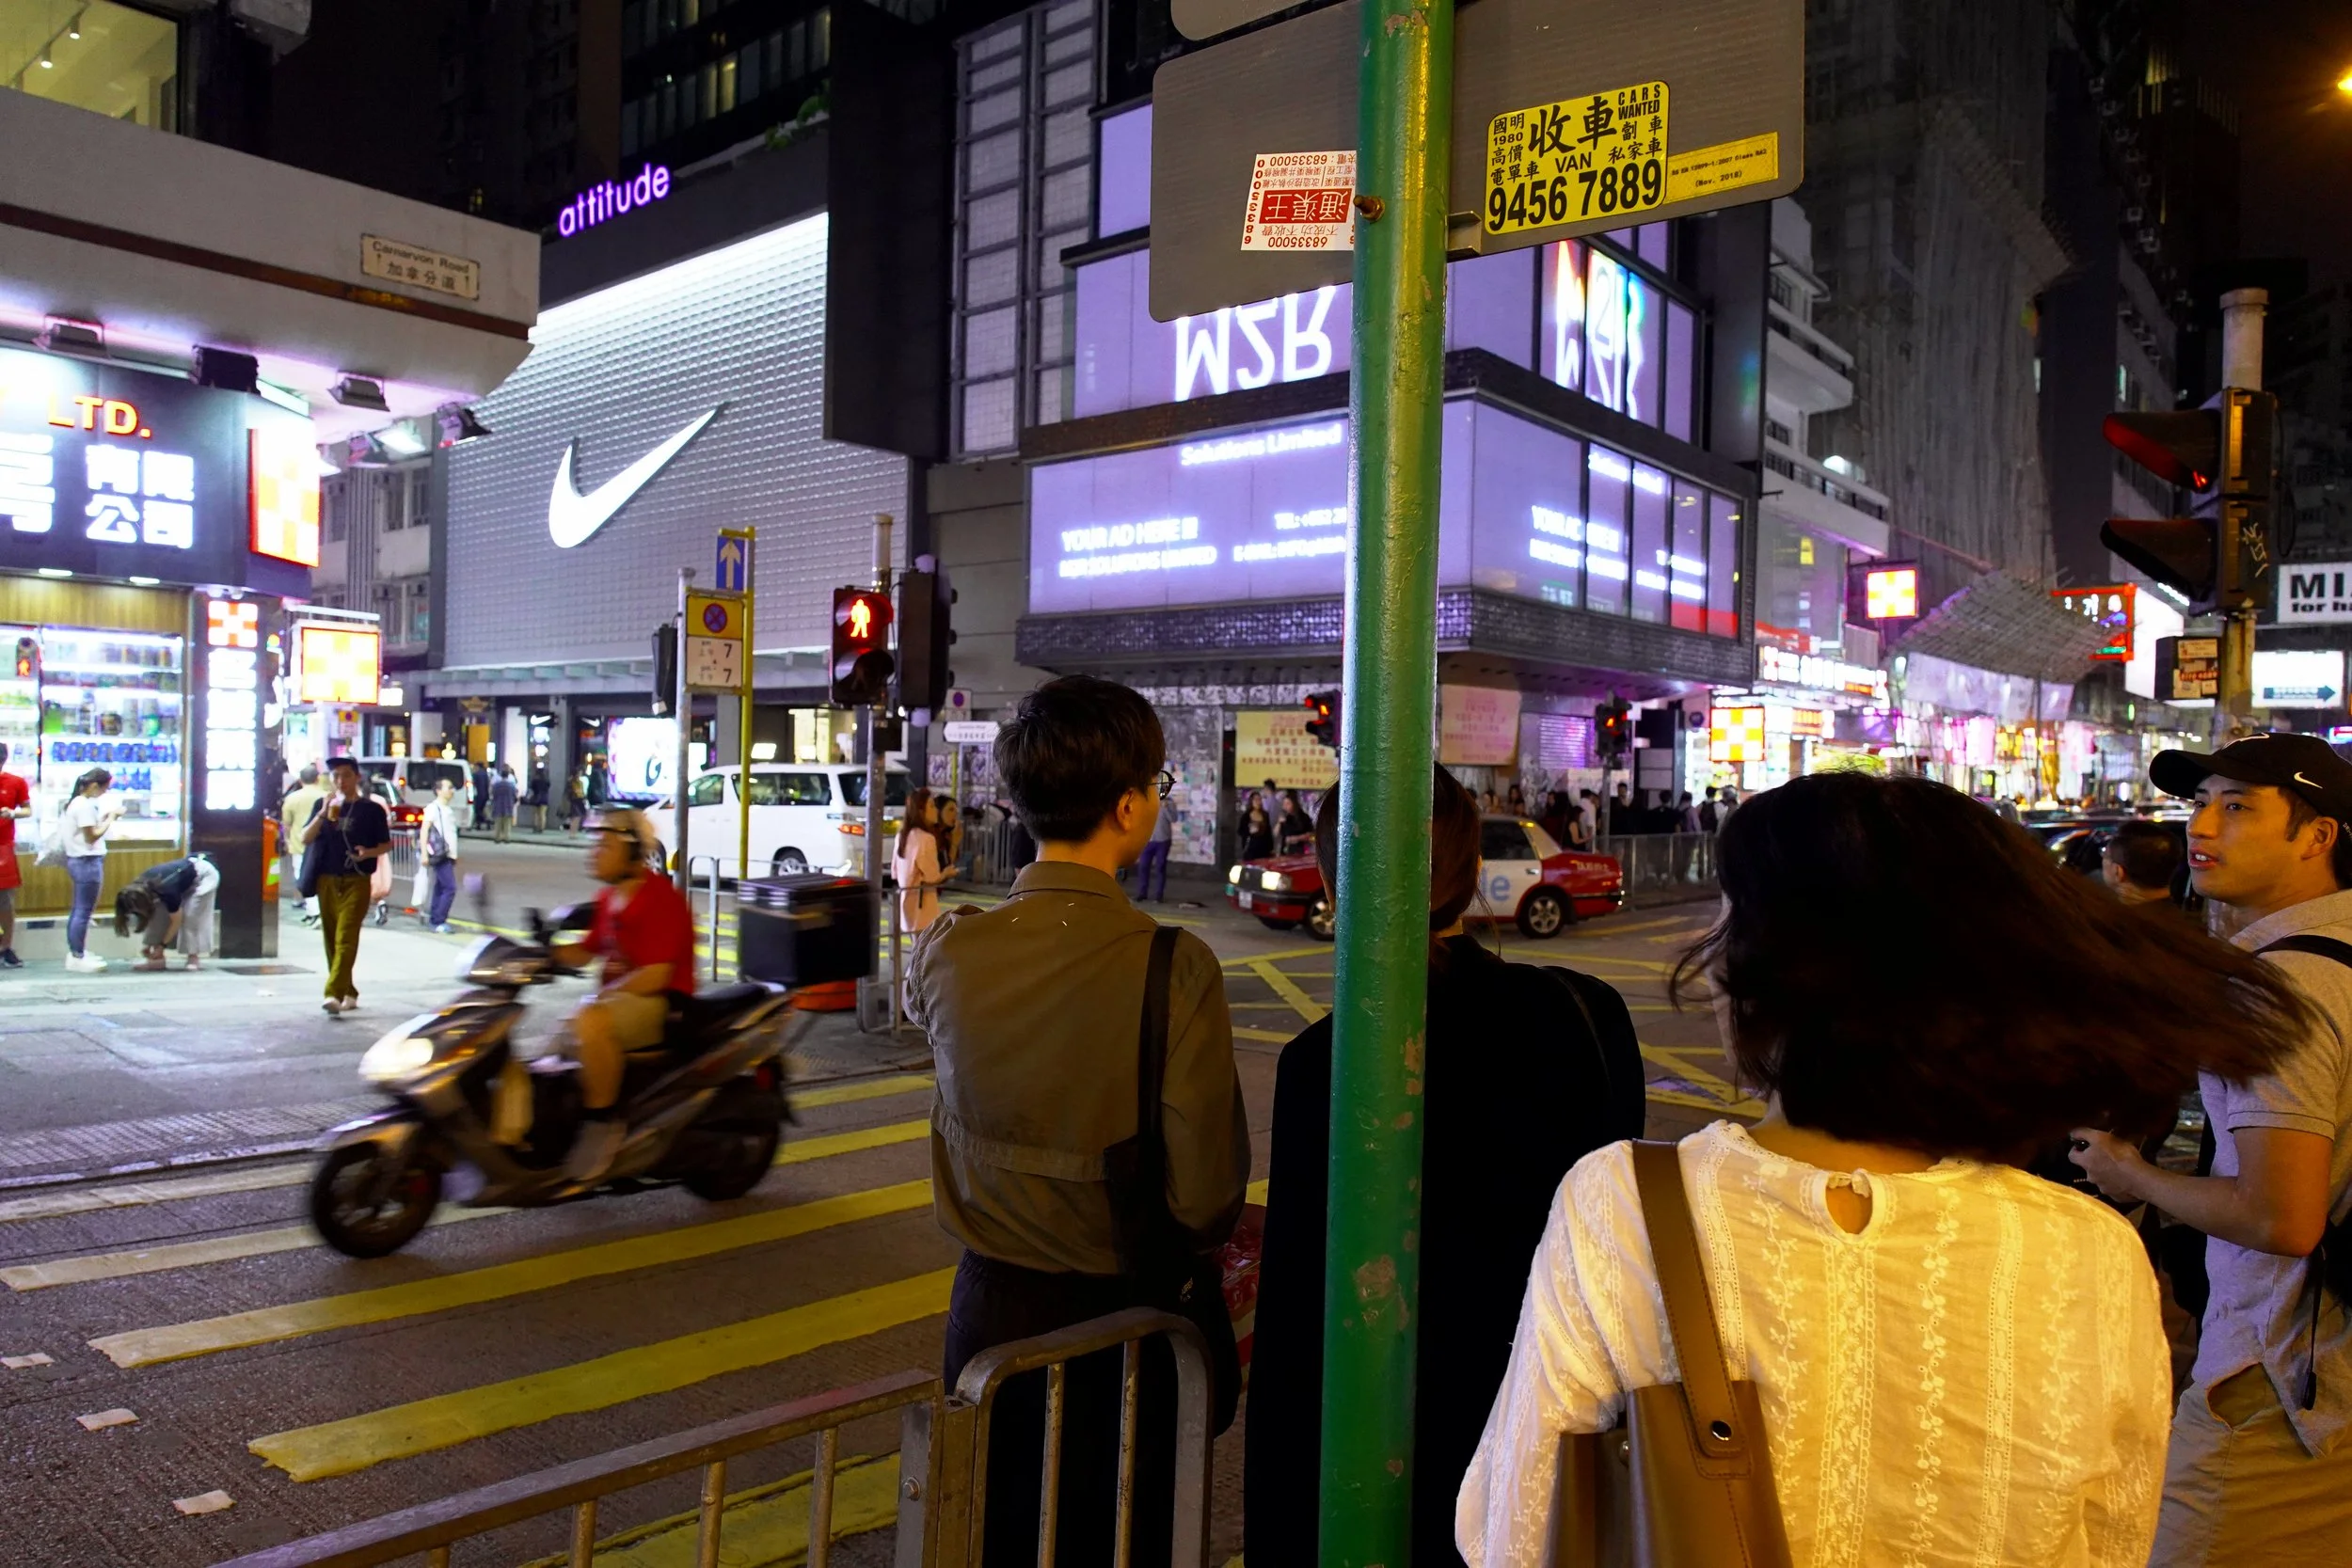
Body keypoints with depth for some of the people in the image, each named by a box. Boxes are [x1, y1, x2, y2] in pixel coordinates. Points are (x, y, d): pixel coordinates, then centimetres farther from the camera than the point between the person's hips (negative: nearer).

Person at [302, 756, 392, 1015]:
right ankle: (349, 993, 21)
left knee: (346, 938, -15)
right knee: (331, 939, 9)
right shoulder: (323, 805, 11)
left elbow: (387, 844, 6)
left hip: (357, 881, -4)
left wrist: (368, 852, -16)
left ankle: (334, 994, -23)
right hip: (327, 880, 4)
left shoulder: (371, 809, 2)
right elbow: (305, 839, 2)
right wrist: (323, 814, -13)